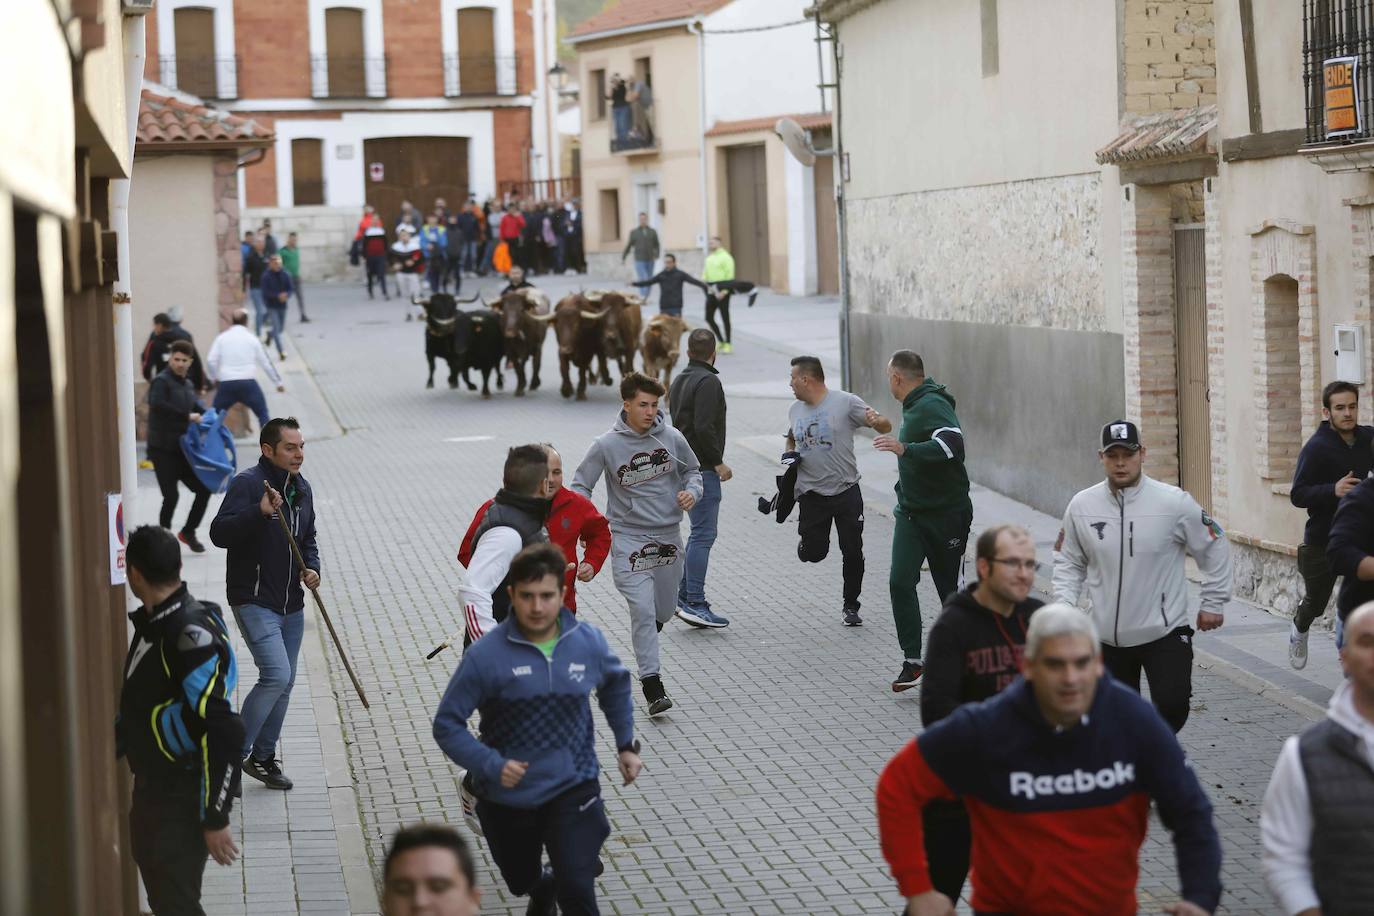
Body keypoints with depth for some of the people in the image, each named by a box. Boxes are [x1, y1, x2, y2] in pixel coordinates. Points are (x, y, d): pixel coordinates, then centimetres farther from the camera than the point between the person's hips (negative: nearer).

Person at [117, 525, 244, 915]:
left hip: (184, 799, -10)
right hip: (151, 788, 10)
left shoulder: (194, 638, -26)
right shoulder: (153, 623, 5)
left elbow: (224, 733, -28)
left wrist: (215, 819, -25)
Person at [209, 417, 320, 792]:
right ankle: (234, 753, -5)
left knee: (284, 684, 13)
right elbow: (219, 533, -24)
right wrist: (260, 512, -37)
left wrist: (312, 567, 4)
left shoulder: (302, 489, 11)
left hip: (291, 605, 8)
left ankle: (263, 756, 27)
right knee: (276, 675, -19)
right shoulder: (247, 483, -14)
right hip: (254, 601, -8)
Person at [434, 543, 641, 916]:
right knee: (521, 881, 23)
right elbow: (447, 724, -13)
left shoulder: (589, 642, -8)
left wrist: (626, 744, 12)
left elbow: (616, 685, 16)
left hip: (573, 789, 0)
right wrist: (491, 765, -25)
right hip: (508, 797, 0)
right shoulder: (486, 655, -19)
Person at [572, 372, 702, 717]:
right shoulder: (606, 446, -10)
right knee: (643, 610, -14)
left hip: (668, 536, 4)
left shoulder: (671, 438, -2)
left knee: (664, 611, 14)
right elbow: (580, 486, -1)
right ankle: (652, 683, -9)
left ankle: (644, 639, 48)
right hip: (628, 538, -4)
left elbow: (693, 470, 14)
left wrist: (692, 491, -7)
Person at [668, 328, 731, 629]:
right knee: (704, 534, -10)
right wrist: (718, 462, -16)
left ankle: (685, 596, 15)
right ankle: (694, 603, -13)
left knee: (699, 533, 16)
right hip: (702, 467, -10)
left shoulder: (679, 381, 17)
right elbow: (704, 427, -23)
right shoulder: (708, 382, -13)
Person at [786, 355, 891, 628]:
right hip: (811, 493, 3)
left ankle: (850, 607, 16)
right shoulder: (795, 410, 7)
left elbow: (885, 426, -10)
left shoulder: (846, 402, -9)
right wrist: (789, 454, 4)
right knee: (813, 553, -1)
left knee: (853, 552, -1)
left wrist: (876, 420, -34)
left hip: (846, 490, -3)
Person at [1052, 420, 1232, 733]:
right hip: (1108, 636, 3)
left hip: (1165, 632, -3)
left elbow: (1215, 547, 3)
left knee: (1172, 706, -15)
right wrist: (1064, 605, -2)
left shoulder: (1174, 502, -9)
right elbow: (1068, 562, 11)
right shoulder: (1082, 506, -1)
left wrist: (1213, 602, 5)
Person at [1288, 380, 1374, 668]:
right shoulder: (1316, 448, -14)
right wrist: (1333, 490, -32)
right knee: (1316, 601, 15)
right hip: (1322, 542, -3)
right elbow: (1297, 495, -17)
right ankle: (1300, 629, 47)